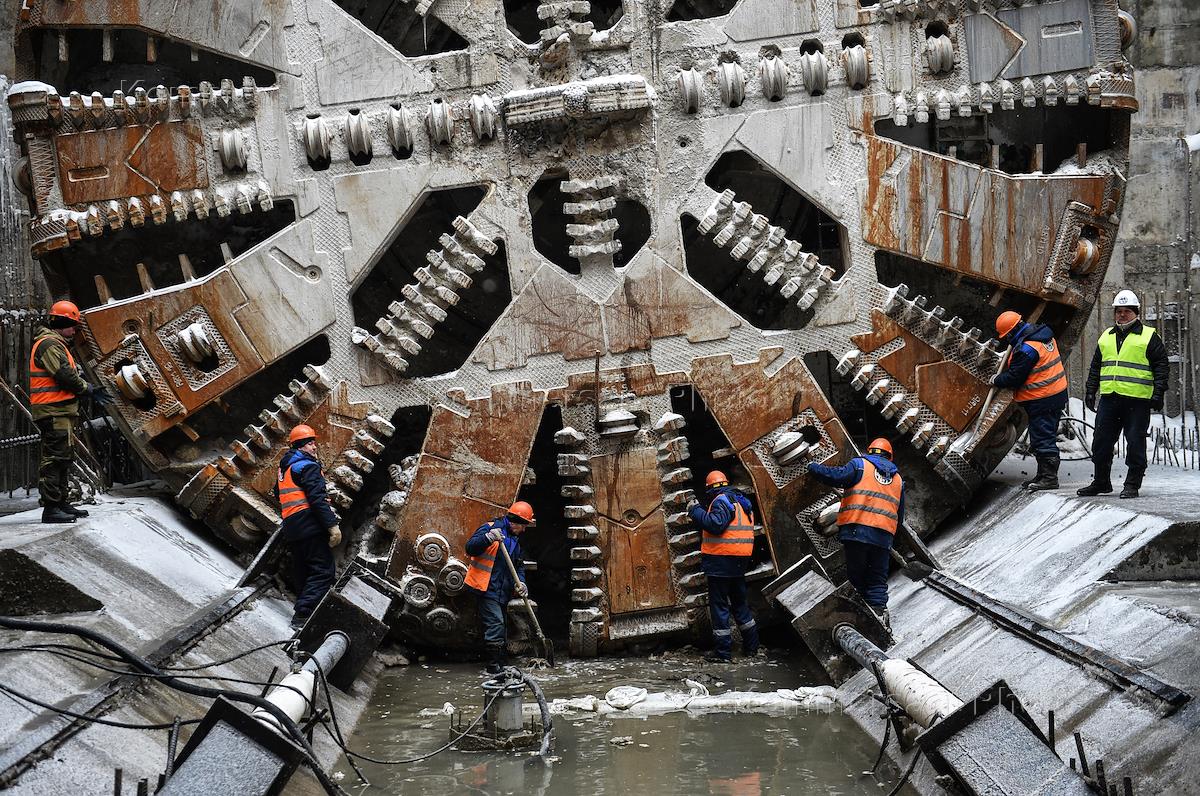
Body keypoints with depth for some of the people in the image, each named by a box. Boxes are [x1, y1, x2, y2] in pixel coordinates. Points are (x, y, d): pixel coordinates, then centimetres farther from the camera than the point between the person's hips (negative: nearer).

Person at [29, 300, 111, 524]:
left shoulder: (57, 344, 24)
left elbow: (70, 375, 20)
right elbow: (65, 375, -19)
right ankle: (50, 507, -13)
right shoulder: (49, 343, -11)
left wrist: (89, 389, 4)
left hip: (61, 411, 11)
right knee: (55, 457, -12)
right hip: (53, 411, -11)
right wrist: (89, 390, -6)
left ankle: (61, 503, 23)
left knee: (63, 457, 16)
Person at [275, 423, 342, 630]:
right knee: (323, 571, -13)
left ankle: (302, 614, 21)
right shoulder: (308, 466, -9)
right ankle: (303, 614, -22)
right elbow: (317, 498, -19)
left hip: (291, 527, 10)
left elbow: (278, 493, 34)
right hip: (310, 525, -10)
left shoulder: (285, 467, 21)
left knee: (302, 572, 17)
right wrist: (332, 525, -22)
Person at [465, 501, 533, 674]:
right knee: (495, 624, -15)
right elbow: (470, 548, -22)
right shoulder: (490, 527, -11)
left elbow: (519, 564, 18)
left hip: (502, 591, 9)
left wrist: (520, 582, -2)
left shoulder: (515, 539, 16)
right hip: (486, 588, -9)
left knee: (501, 627, 12)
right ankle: (494, 665, -11)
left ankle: (500, 663, 19)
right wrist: (488, 538, -40)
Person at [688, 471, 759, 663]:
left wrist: (696, 512, -14)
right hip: (740, 561, 9)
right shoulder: (742, 502, 17)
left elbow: (715, 524, -26)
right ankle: (751, 646, 26)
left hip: (721, 560, -9)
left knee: (719, 604, -3)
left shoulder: (722, 500, -12)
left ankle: (723, 652, -2)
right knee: (739, 602, 20)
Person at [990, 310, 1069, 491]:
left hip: (1042, 400, -10)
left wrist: (996, 380, 2)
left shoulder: (1026, 349, -23)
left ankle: (1049, 477, -2)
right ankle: (1043, 475, 24)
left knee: (1042, 438, -5)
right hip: (1057, 394, 10)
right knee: (1046, 437, 16)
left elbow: (1014, 378, -16)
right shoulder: (1045, 335, 8)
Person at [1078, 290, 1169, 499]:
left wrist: (1158, 393, -9)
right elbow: (1095, 367, 23)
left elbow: (1161, 366, 0)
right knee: (1101, 442, 7)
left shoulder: (1149, 337, 3)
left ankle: (1132, 485, 6)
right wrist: (1090, 391, 15)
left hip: (1137, 401, -5)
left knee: (1135, 444, -2)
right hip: (1109, 398, 5)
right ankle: (1101, 482, 19)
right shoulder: (1106, 337, 18)